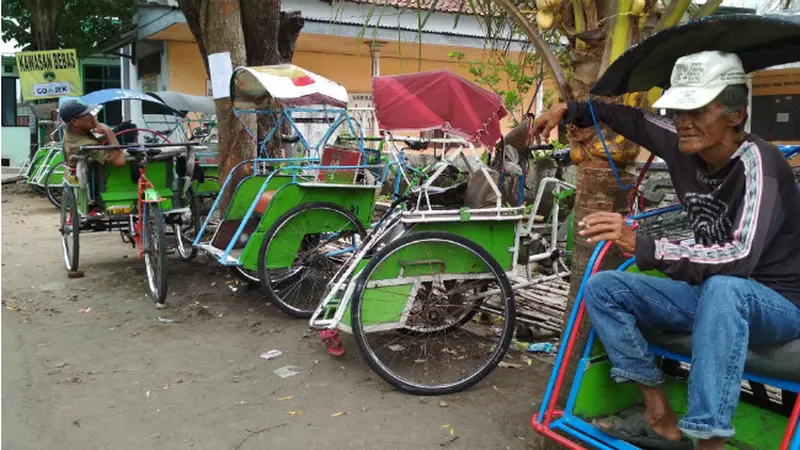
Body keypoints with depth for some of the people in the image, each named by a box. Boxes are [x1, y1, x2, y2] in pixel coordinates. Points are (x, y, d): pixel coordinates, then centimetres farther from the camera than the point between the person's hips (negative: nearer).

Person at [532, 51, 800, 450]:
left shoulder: (756, 162, -25)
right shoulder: (684, 146, -7)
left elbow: (740, 258, -40)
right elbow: (630, 118, 14)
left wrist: (642, 246, -48)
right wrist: (570, 110, 6)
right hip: (712, 294, 7)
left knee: (723, 286, -41)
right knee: (602, 287, -5)